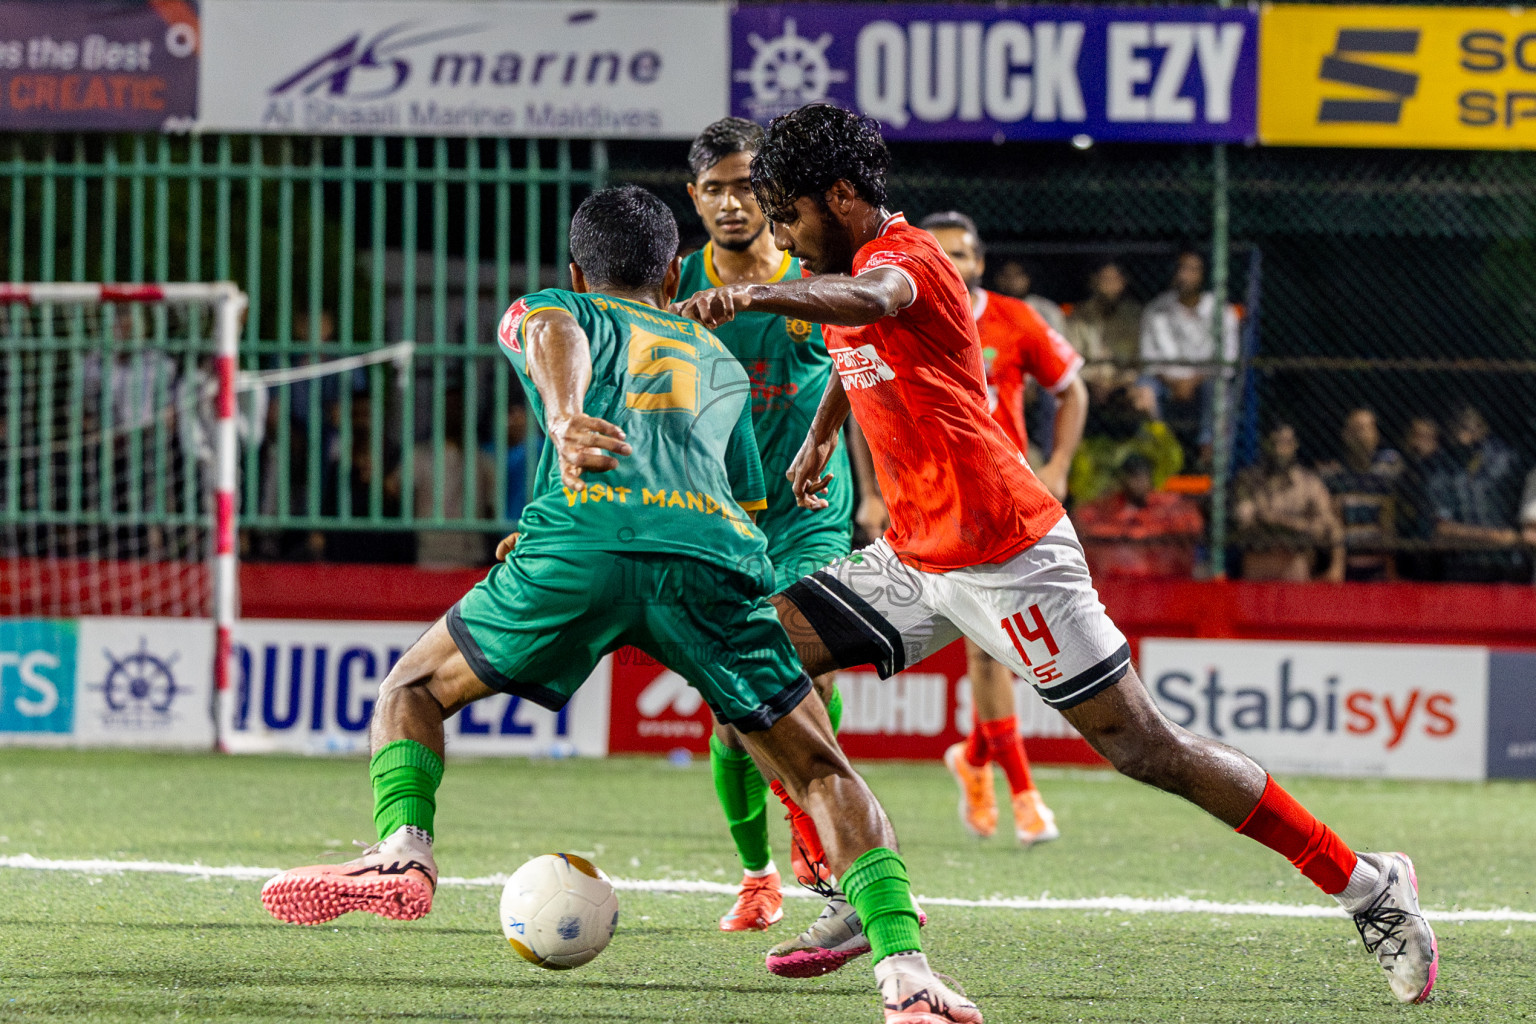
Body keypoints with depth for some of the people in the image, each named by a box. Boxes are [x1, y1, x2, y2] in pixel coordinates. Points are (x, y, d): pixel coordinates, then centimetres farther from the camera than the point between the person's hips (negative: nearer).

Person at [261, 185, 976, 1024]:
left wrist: (564, 418, -21)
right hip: (716, 555, 2)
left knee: (415, 689, 20)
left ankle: (403, 850, -8)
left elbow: (553, 337, 3)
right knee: (824, 777, 12)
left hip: (583, 533, -2)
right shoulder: (722, 364, 39)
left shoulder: (546, 309, 29)